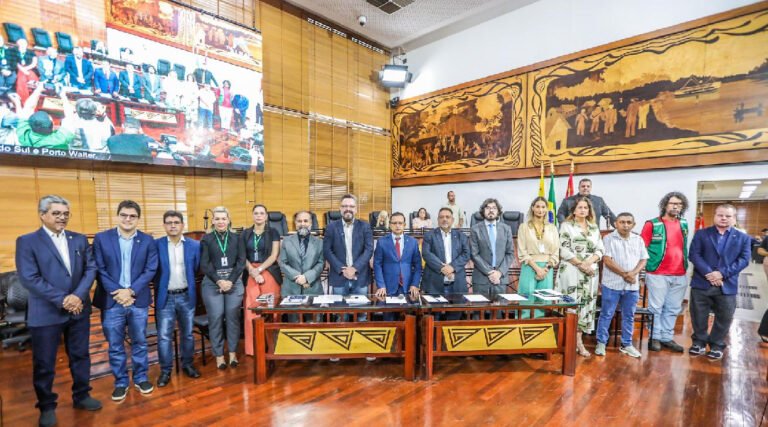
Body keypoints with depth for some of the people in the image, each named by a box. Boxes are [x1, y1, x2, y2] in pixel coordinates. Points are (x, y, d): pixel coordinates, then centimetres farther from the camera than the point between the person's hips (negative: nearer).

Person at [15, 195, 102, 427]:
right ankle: (47, 406, 29)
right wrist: (62, 300, -19)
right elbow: (29, 278, -13)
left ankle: (81, 396, 32)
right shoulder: (27, 241, -6)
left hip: (79, 310, 4)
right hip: (46, 313, -3)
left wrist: (78, 296, -14)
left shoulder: (80, 239, 6)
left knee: (80, 356, 15)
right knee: (44, 363, 10)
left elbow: (91, 269, 0)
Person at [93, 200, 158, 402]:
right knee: (115, 345, 10)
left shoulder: (148, 241, 1)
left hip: (139, 300, 1)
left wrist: (131, 291, -14)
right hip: (112, 301, 0)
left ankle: (141, 378, 28)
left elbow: (150, 270, -3)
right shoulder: (101, 239, 0)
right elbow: (99, 270, -4)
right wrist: (117, 292, -14)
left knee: (139, 342, 12)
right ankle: (121, 382, 26)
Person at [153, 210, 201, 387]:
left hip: (186, 296, 1)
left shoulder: (194, 245, -1)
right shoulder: (156, 245, -4)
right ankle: (165, 371, 16)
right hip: (165, 297, -1)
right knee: (164, 335, 2)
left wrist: (189, 283, 4)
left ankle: (187, 364, 28)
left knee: (187, 333, 12)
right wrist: (160, 286, -1)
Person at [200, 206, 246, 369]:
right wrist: (219, 281, -12)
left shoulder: (237, 238, 5)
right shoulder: (206, 239, 3)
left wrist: (231, 281, -10)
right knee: (215, 318, 2)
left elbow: (241, 262, 1)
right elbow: (204, 264, -3)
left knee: (233, 317, 3)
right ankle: (219, 355, 15)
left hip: (234, 282, 1)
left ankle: (233, 353, 17)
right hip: (212, 283, 0)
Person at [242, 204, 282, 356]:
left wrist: (259, 269, -14)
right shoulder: (246, 233, 10)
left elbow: (274, 256, -4)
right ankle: (252, 348, 11)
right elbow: (242, 256, 5)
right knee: (251, 311, 0)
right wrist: (252, 271, -11)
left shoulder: (273, 232, 3)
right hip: (250, 274, 2)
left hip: (269, 273, -2)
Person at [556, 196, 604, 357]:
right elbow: (565, 250, -8)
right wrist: (581, 264, -13)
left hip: (591, 272, 5)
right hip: (571, 270, -4)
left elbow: (600, 249, 9)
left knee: (586, 303, 5)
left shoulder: (594, 227, 14)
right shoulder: (567, 226, 1)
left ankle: (578, 340, 12)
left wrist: (589, 262, -9)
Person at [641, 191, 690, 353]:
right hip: (658, 274, -5)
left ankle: (667, 337, 23)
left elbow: (684, 248, 21)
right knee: (656, 308, 2)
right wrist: (647, 266, -8)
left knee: (673, 309, 12)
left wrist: (685, 265, 16)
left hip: (680, 275, 6)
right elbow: (642, 249, -6)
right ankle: (655, 338, 13)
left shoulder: (684, 225, 11)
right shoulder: (652, 224, -6)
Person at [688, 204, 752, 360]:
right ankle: (699, 342, 24)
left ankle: (717, 345, 26)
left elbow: (744, 260, -2)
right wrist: (708, 273, -17)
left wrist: (722, 273, -16)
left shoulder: (743, 238, 8)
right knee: (699, 316, 7)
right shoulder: (701, 234, 3)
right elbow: (694, 255, -5)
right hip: (701, 283, -1)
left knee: (724, 318, 9)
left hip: (727, 286, 1)